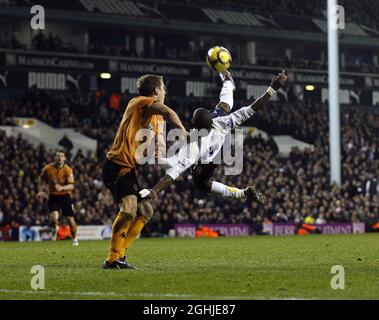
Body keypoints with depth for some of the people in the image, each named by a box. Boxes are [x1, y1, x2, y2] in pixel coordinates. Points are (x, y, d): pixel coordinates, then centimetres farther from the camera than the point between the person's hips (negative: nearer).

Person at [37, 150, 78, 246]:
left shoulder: (68, 170, -12)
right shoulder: (48, 169, -6)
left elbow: (71, 186, -19)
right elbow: (41, 179, 14)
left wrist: (62, 188, -37)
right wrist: (41, 190, 5)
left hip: (65, 196, 0)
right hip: (53, 196, 0)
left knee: (71, 219, 3)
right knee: (54, 217, -21)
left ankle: (75, 238, 29)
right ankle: (55, 228, 16)